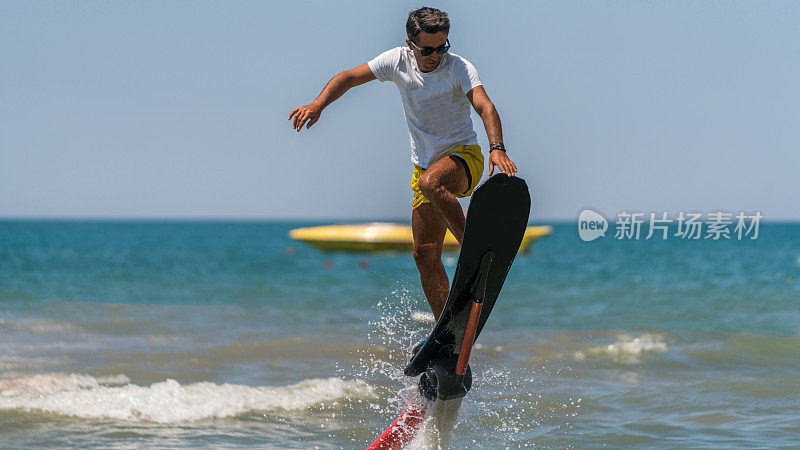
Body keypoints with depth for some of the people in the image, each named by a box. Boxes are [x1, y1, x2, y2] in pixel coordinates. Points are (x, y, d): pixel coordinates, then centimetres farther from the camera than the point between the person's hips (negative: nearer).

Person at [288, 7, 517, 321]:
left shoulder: (459, 68, -16)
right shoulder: (398, 61, -4)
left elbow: (485, 107, -30)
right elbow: (348, 78, 0)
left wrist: (497, 148, -47)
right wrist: (318, 104, -18)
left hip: (463, 156, -5)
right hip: (425, 163, 5)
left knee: (429, 181, -39)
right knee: (425, 256, -1)